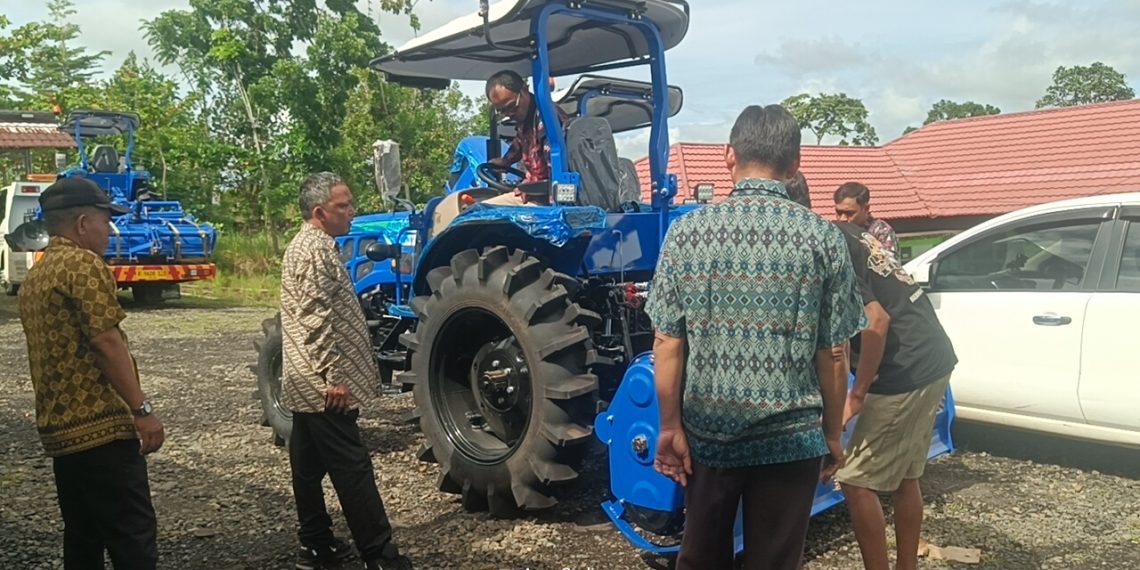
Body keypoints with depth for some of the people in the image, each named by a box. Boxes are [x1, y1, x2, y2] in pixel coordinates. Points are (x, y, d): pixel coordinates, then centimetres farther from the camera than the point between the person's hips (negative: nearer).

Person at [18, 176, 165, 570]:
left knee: (82, 536, 15)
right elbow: (106, 342, -18)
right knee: (132, 537, -6)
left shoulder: (35, 276, 18)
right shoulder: (84, 264, -11)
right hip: (101, 427, -9)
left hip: (59, 430, 9)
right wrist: (142, 409, -16)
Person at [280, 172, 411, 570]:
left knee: (310, 465, 14)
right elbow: (317, 321, -22)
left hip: (306, 383, 11)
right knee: (352, 467, -6)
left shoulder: (310, 245, 18)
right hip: (323, 385, -11)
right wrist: (334, 376, -21)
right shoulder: (315, 249, -16)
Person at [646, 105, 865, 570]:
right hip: (791, 439, -1)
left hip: (706, 432, 1)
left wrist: (670, 426, 2)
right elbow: (833, 354, -4)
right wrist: (832, 434, 8)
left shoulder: (686, 231, -6)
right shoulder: (823, 238, -8)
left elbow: (667, 343, -7)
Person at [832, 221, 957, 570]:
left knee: (856, 482, 1)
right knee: (905, 477, 19)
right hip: (932, 359, 10)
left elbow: (876, 321, -23)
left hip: (906, 372, -10)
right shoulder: (846, 235, 13)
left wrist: (856, 396, -15)